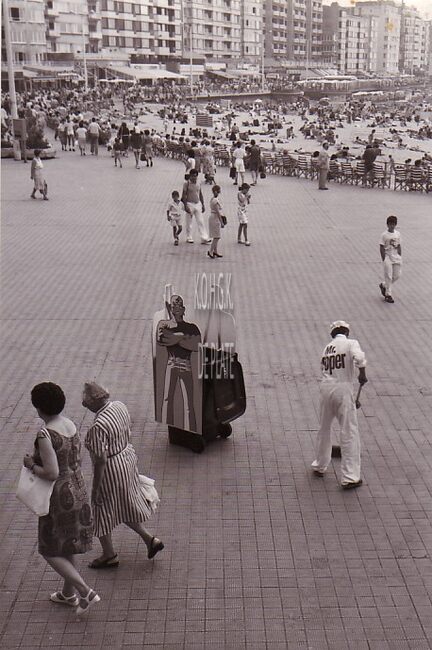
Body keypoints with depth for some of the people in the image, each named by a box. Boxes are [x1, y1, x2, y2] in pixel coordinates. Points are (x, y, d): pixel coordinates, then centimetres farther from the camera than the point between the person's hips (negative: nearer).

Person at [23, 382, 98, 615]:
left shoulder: (45, 435, -26)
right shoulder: (70, 424, 0)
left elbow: (52, 473, -29)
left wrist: (32, 465, -12)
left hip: (59, 496, -8)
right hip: (77, 489, 8)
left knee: (50, 551, 8)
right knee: (67, 545, 24)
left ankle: (86, 592, 3)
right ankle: (68, 593, 39)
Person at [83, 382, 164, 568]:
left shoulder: (98, 426, -31)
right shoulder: (120, 407, -5)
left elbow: (101, 460, -26)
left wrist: (95, 488, -16)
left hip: (111, 469, -9)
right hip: (128, 457, 9)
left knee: (102, 510, 13)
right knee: (124, 504, 26)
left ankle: (109, 556, 30)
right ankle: (150, 540, 30)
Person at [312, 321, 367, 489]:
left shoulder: (326, 348, 18)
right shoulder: (350, 343, 0)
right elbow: (359, 357, -23)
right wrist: (362, 373, -5)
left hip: (325, 388, 6)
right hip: (343, 388, -6)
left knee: (324, 428, 23)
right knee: (349, 433, 1)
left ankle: (320, 466, 39)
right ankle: (349, 477, 2)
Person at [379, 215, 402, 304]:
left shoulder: (397, 234, 5)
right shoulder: (384, 235, -9)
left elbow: (399, 246, 11)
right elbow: (381, 248, -9)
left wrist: (400, 258, 6)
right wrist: (384, 260, -13)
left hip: (396, 256, 5)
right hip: (387, 256, -5)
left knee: (397, 275, 6)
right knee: (388, 276, -4)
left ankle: (383, 285, 29)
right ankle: (388, 295, 4)